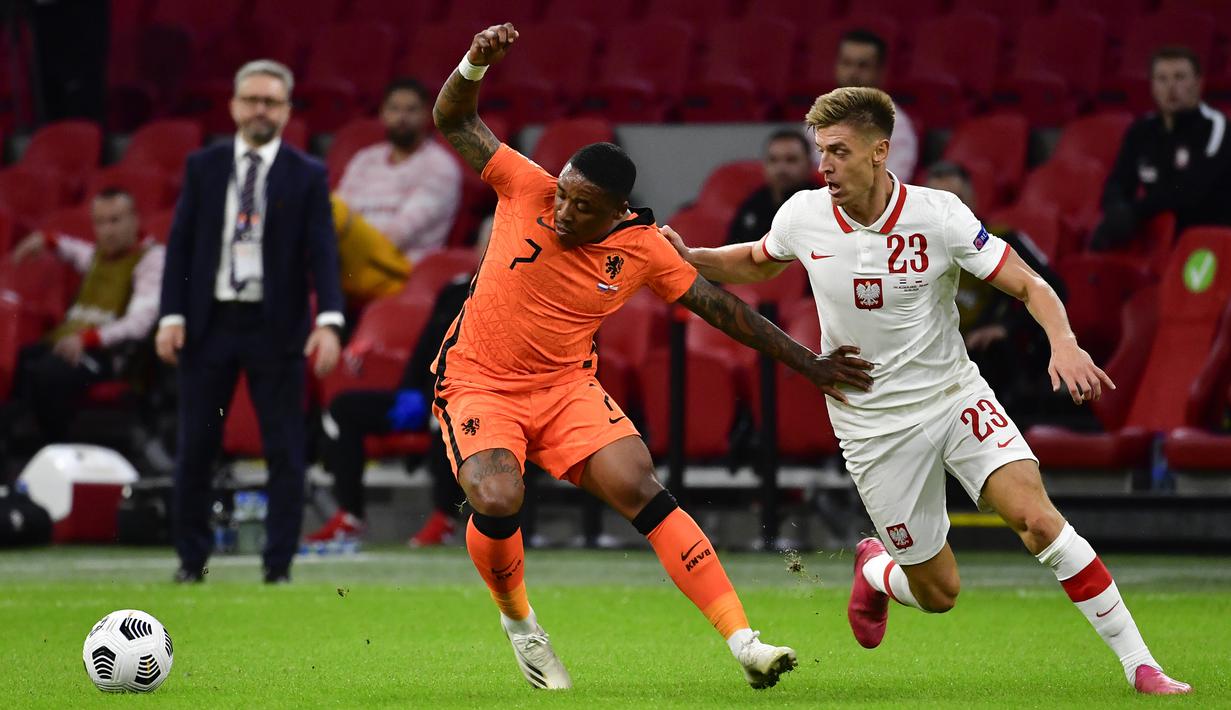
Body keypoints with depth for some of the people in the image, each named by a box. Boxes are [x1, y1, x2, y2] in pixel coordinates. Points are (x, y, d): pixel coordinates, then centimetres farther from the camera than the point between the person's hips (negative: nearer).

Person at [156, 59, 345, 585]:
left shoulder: (307, 176, 1)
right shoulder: (203, 167, 6)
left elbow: (322, 251, -6)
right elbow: (181, 242, 6)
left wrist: (328, 321, -19)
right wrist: (172, 315, -4)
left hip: (276, 326, -1)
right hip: (209, 321, 2)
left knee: (284, 450, -1)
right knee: (195, 447, 5)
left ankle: (279, 565, 5)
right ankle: (191, 558, 16)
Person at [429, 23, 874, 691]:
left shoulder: (642, 248, -8)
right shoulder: (526, 188, -12)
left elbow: (722, 307, 2)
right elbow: (454, 121, -5)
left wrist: (808, 364, 4)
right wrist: (474, 64, -26)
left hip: (567, 387, 2)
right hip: (477, 383, -1)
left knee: (640, 488, -18)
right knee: (497, 500, -28)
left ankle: (743, 640, -19)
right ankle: (516, 620, 5)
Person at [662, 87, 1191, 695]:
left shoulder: (940, 215, -15)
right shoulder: (802, 217, -8)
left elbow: (1030, 286, -11)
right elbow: (758, 263, 16)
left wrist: (1064, 343, -31)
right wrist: (688, 258, -3)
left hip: (955, 395, -1)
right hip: (874, 425, 1)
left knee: (1037, 518, -23)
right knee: (938, 593, 1)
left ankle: (1138, 663, -14)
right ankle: (875, 572, 38)